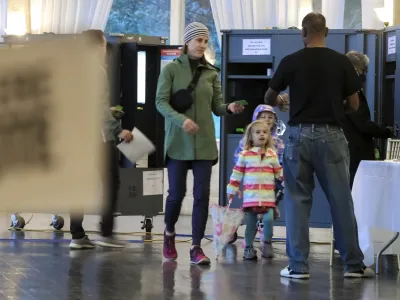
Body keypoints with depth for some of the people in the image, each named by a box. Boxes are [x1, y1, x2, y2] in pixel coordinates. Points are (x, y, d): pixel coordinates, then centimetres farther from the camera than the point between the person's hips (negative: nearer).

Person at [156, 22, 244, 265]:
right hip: (178, 141, -2)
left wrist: (230, 108, -16)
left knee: (202, 194, -4)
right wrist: (181, 119, -24)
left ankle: (196, 247, 2)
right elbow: (161, 102, -8)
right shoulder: (171, 69, -1)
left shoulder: (212, 73, 9)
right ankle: (169, 233, 29)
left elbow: (217, 106, 7)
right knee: (177, 193, 1)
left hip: (204, 142, 3)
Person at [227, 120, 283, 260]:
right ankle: (248, 247, 14)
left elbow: (279, 172, 14)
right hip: (250, 195, -1)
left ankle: (267, 244, 7)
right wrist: (231, 189, 4)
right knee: (251, 222, 3)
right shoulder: (245, 154, 1)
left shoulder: (272, 154, 8)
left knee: (268, 219, -12)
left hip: (268, 195, 1)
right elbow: (237, 173, 4)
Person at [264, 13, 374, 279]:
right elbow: (355, 105, 3)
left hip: (300, 135, 0)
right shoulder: (341, 62, -2)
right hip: (331, 135, 0)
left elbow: (269, 99, 9)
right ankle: (354, 264, 11)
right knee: (341, 200, 7)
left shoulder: (291, 62, -2)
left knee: (298, 200, 6)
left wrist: (281, 103, 31)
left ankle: (298, 265, 4)